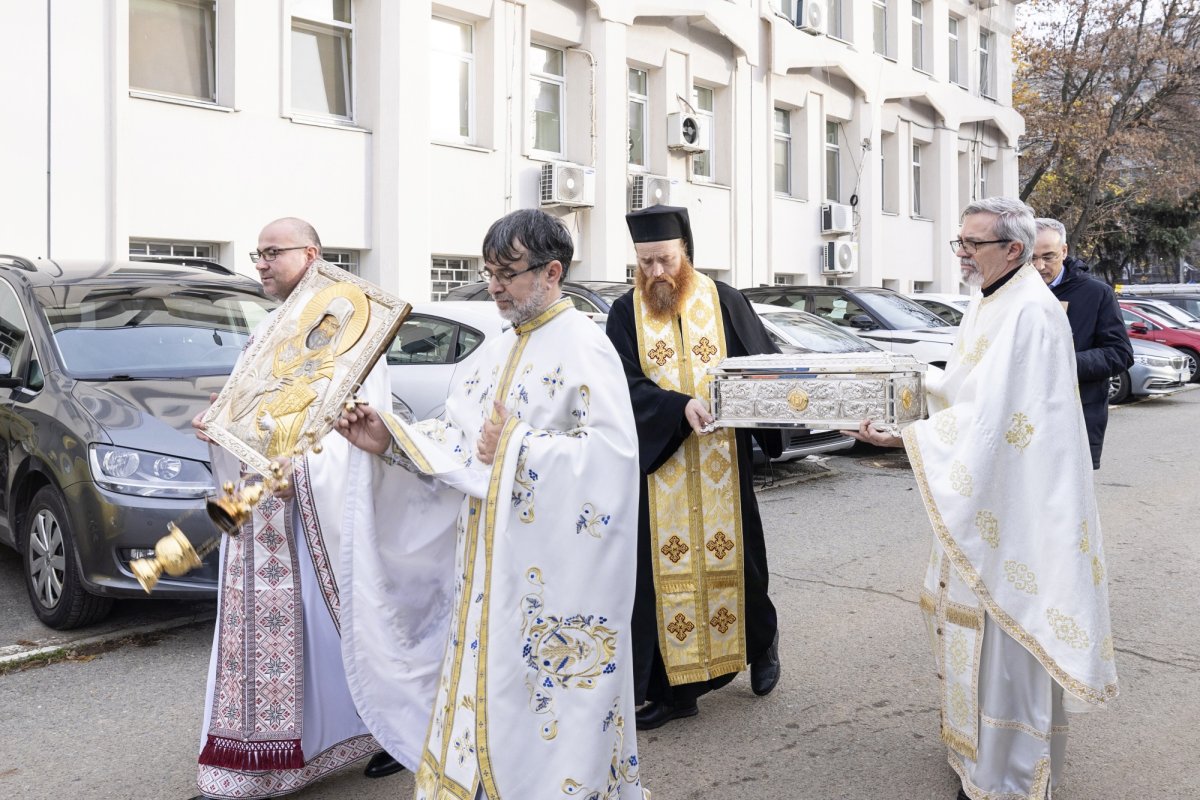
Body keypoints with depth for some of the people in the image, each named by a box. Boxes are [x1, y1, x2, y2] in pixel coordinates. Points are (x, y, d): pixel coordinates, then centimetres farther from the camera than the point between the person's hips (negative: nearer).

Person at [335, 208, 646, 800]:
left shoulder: (583, 348, -12)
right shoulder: (498, 349, 14)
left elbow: (611, 452, -22)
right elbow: (458, 438, 11)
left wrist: (514, 448, -18)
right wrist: (392, 440, -3)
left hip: (552, 566, -8)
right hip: (489, 561, 8)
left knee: (549, 694, 1)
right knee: (486, 686, 15)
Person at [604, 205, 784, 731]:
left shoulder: (723, 301, 3)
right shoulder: (626, 313, 2)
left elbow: (765, 362, 3)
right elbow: (627, 385, -8)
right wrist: (680, 407, -24)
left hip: (720, 466, 0)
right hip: (657, 465, 0)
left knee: (732, 559, 9)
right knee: (664, 570, 3)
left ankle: (761, 643, 38)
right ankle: (672, 689, 16)